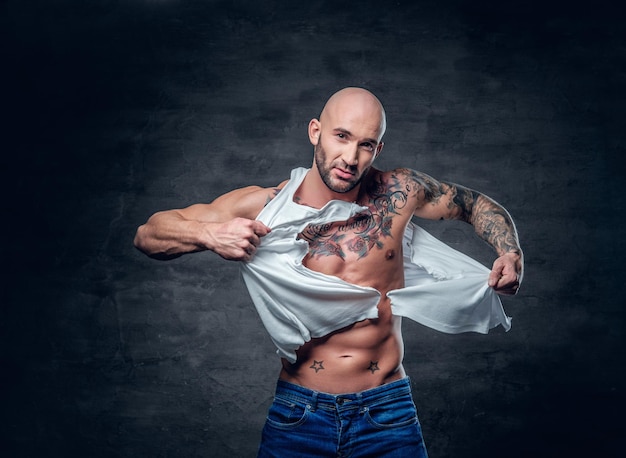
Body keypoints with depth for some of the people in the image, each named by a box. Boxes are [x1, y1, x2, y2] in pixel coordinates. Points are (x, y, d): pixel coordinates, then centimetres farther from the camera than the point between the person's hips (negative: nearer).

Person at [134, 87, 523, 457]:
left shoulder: (400, 193, -6)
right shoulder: (265, 207, -9)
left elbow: (475, 204, 12)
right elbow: (148, 235, -5)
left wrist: (510, 254, -5)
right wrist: (208, 234, -24)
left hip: (388, 410, 1)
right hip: (298, 411, 0)